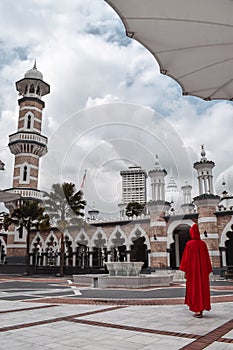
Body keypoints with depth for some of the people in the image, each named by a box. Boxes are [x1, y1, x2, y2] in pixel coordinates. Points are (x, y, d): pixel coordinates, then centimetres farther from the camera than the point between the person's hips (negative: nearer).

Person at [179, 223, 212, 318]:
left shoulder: (189, 244, -9)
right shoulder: (203, 244, 1)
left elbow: (186, 258, -10)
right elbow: (207, 258, 4)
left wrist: (185, 271, -4)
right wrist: (208, 271, 11)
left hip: (193, 270, -4)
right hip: (202, 270, 4)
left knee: (194, 289, 1)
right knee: (203, 287, 11)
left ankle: (197, 311, -2)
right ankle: (201, 309, 16)